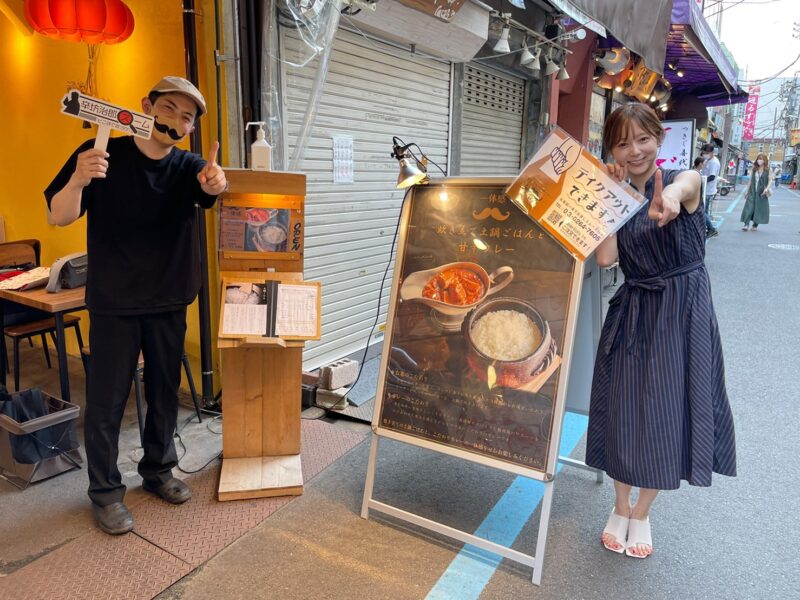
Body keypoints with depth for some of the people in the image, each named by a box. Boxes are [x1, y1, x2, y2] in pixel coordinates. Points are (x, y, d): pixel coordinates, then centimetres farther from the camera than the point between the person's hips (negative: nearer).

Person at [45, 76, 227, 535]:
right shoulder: (102, 153, -7)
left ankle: (159, 470, 32)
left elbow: (209, 188, -17)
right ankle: (105, 491, 19)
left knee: (165, 393, 13)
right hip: (114, 303, -3)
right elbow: (59, 217, -9)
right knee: (106, 401, 3)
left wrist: (215, 180, -41)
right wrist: (78, 179, -30)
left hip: (169, 302, 3)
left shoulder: (188, 167, 2)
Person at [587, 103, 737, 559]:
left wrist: (670, 196, -58)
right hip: (633, 312, 2)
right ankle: (621, 508, 30)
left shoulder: (684, 180, -6)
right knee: (624, 412, 6)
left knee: (667, 415, 5)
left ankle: (643, 513, 29)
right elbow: (605, 258, -11)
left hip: (683, 312, -2)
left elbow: (684, 185, -34)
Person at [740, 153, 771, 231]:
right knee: (749, 207, -9)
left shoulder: (768, 170, 1)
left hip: (762, 193, -1)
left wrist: (767, 188, -20)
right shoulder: (753, 169, 8)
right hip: (752, 192, 1)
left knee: (759, 209, 3)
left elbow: (770, 180, -3)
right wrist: (747, 191, 11)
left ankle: (755, 225, 13)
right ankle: (746, 225, -15)